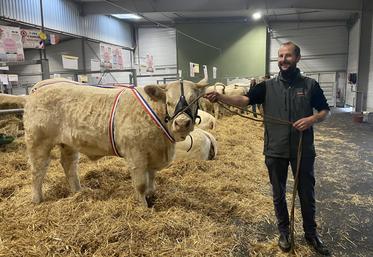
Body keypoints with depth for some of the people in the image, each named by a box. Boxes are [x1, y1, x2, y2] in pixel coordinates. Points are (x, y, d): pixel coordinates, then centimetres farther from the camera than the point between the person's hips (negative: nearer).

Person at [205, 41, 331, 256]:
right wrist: (220, 97, -29)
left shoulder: (310, 85, 0)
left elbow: (325, 111, 7)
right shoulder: (268, 86, 0)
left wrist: (312, 119, -15)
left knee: (307, 193, 13)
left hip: (303, 150, 0)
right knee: (279, 194, 14)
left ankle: (311, 233, 36)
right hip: (275, 151, 1)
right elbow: (244, 100, -12)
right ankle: (284, 231, 36)